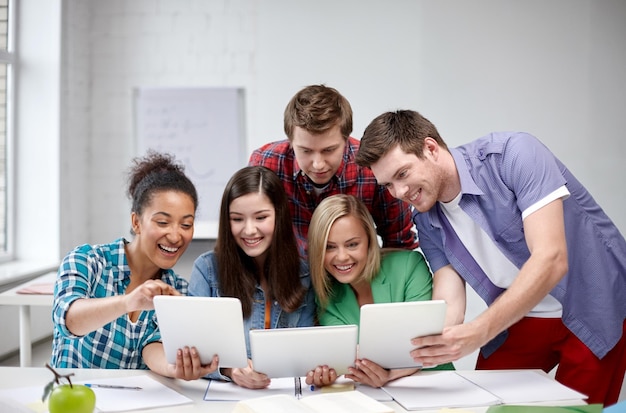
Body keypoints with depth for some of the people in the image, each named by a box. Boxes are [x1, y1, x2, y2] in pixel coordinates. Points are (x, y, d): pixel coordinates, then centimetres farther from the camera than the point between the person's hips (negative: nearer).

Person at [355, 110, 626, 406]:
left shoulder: (514, 154, -25)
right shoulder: (427, 222, -6)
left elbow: (551, 260, -32)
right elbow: (447, 307, -12)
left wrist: (479, 332, -43)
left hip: (596, 308, -5)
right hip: (520, 319, 5)